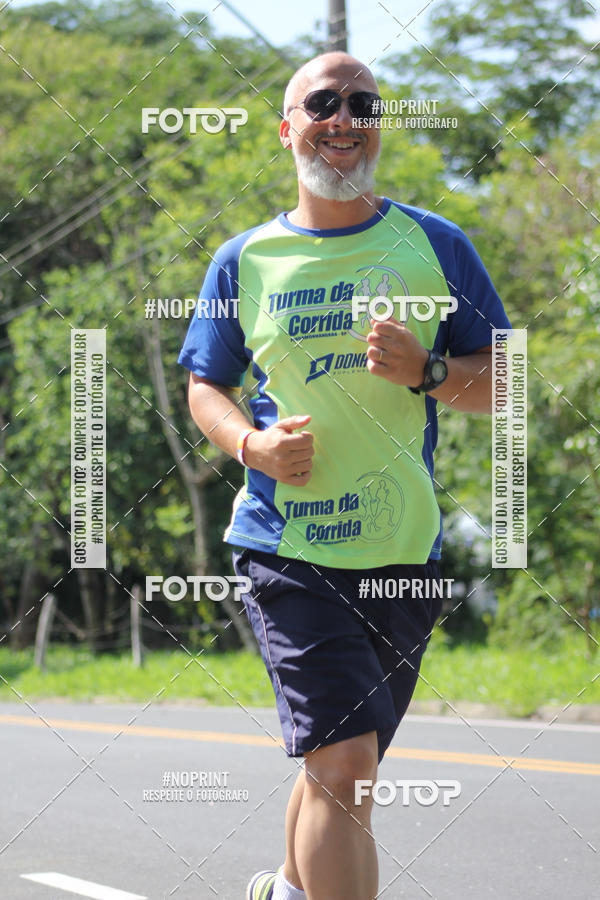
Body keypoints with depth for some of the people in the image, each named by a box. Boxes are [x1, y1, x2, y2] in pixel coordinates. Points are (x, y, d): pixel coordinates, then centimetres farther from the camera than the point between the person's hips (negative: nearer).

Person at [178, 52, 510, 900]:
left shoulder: (435, 246, 5)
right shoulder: (244, 262, 4)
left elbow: (502, 382, 6)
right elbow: (205, 386, 13)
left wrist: (427, 371, -15)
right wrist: (250, 442, -8)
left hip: (404, 551, 3)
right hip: (288, 547, -2)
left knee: (340, 766, 17)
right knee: (343, 764, -18)